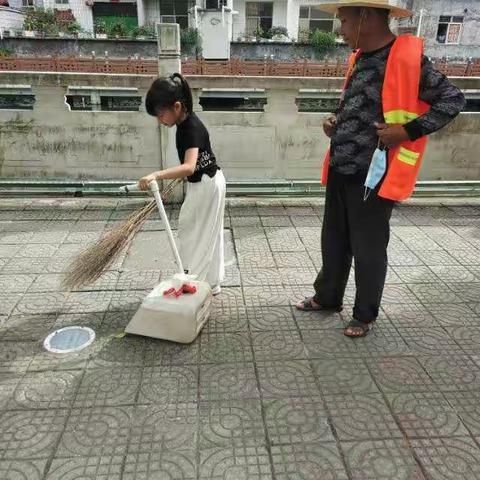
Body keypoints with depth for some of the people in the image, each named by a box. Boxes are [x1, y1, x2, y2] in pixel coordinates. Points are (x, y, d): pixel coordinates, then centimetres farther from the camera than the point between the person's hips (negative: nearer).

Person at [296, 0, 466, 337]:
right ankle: (328, 297, 37)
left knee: (368, 248, 5)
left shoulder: (407, 58, -13)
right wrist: (336, 124, 6)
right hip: (340, 171, 8)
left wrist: (408, 131, -18)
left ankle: (366, 315, 24)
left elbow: (453, 99, -12)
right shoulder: (359, 58, 11)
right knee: (333, 240, 18)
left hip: (373, 174, -8)